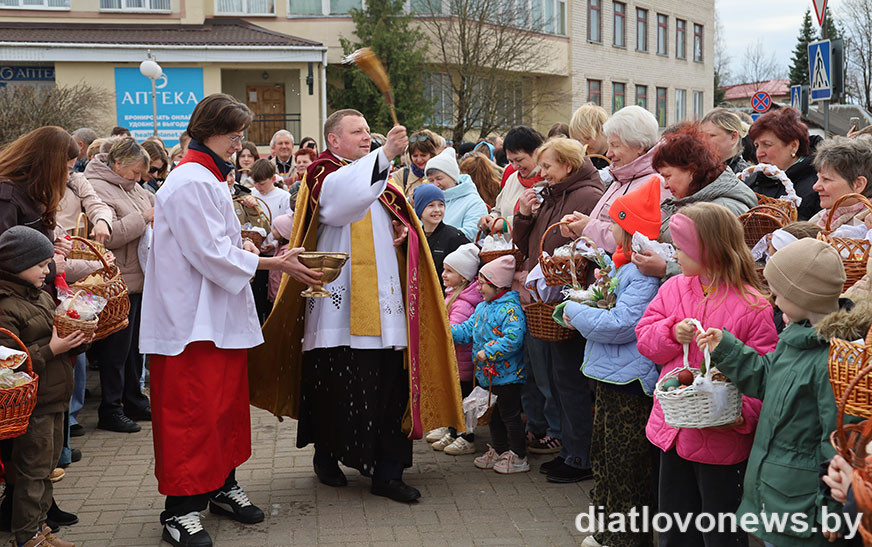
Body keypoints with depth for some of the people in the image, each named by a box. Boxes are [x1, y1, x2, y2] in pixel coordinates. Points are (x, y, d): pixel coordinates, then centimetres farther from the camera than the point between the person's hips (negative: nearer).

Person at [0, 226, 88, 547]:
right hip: (32, 404, -9)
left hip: (55, 399, 9)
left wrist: (77, 342, 3)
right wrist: (50, 349, -24)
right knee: (32, 470, 0)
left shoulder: (43, 297, 13)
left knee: (46, 466, 15)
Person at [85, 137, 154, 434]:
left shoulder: (133, 188, 14)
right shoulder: (98, 189, -14)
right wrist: (143, 218, -20)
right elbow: (108, 236, -25)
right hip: (120, 284, -9)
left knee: (135, 345, 16)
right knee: (116, 348, -1)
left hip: (140, 280, 9)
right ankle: (110, 411, 8)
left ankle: (134, 401, 27)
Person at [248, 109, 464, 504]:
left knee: (390, 384, 1)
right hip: (341, 304, -6)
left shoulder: (378, 174, 22)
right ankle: (327, 456, 19)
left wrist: (404, 230, 4)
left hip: (383, 301, 6)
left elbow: (400, 220, 29)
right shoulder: (324, 172, -1)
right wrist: (384, 155, -35)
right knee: (336, 382, -1)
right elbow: (339, 196, -25)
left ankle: (387, 472, 5)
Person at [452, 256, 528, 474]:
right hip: (490, 374, 9)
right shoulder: (482, 307, 12)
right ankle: (498, 451, 32)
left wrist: (488, 353, -24)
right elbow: (467, 331, 16)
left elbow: (513, 339, -29)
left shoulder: (510, 309, -18)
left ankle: (518, 457, 11)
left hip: (507, 374, -9)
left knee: (509, 415, 0)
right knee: (495, 415, 18)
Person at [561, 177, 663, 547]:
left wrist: (576, 313, -14)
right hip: (612, 377, 11)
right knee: (603, 453, 20)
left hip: (629, 380, -11)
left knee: (626, 464, 0)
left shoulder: (646, 273, -22)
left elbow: (620, 324, -27)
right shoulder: (624, 265, 11)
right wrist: (589, 301, 7)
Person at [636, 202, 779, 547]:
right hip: (673, 429, 6)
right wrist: (672, 332, -13)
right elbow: (645, 339, 6)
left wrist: (744, 414, -28)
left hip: (722, 438, -6)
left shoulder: (752, 306, -15)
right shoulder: (673, 289, 3)